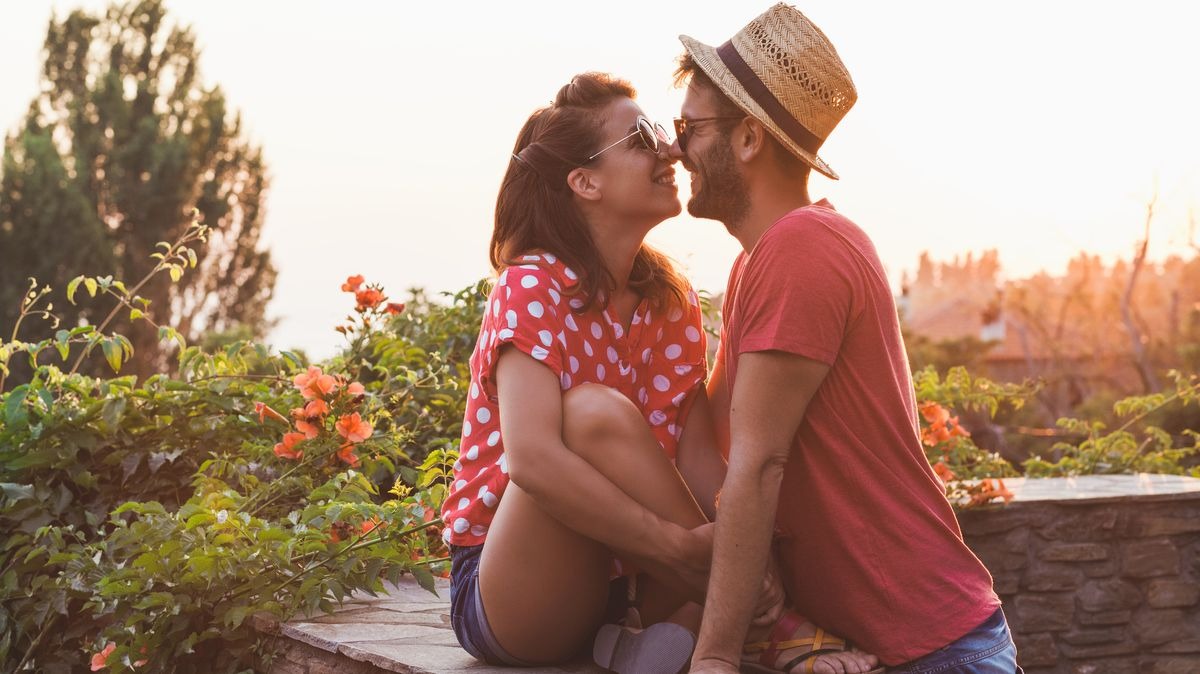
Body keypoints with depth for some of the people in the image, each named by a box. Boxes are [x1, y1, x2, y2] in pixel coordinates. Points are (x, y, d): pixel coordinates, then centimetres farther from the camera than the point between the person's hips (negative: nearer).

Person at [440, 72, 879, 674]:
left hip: (623, 582, 6)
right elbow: (531, 458, -31)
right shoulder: (532, 286, -14)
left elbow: (699, 457, -5)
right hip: (509, 598, -6)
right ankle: (760, 624, -23)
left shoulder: (672, 302, 5)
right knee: (598, 411, -31)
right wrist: (684, 547, -35)